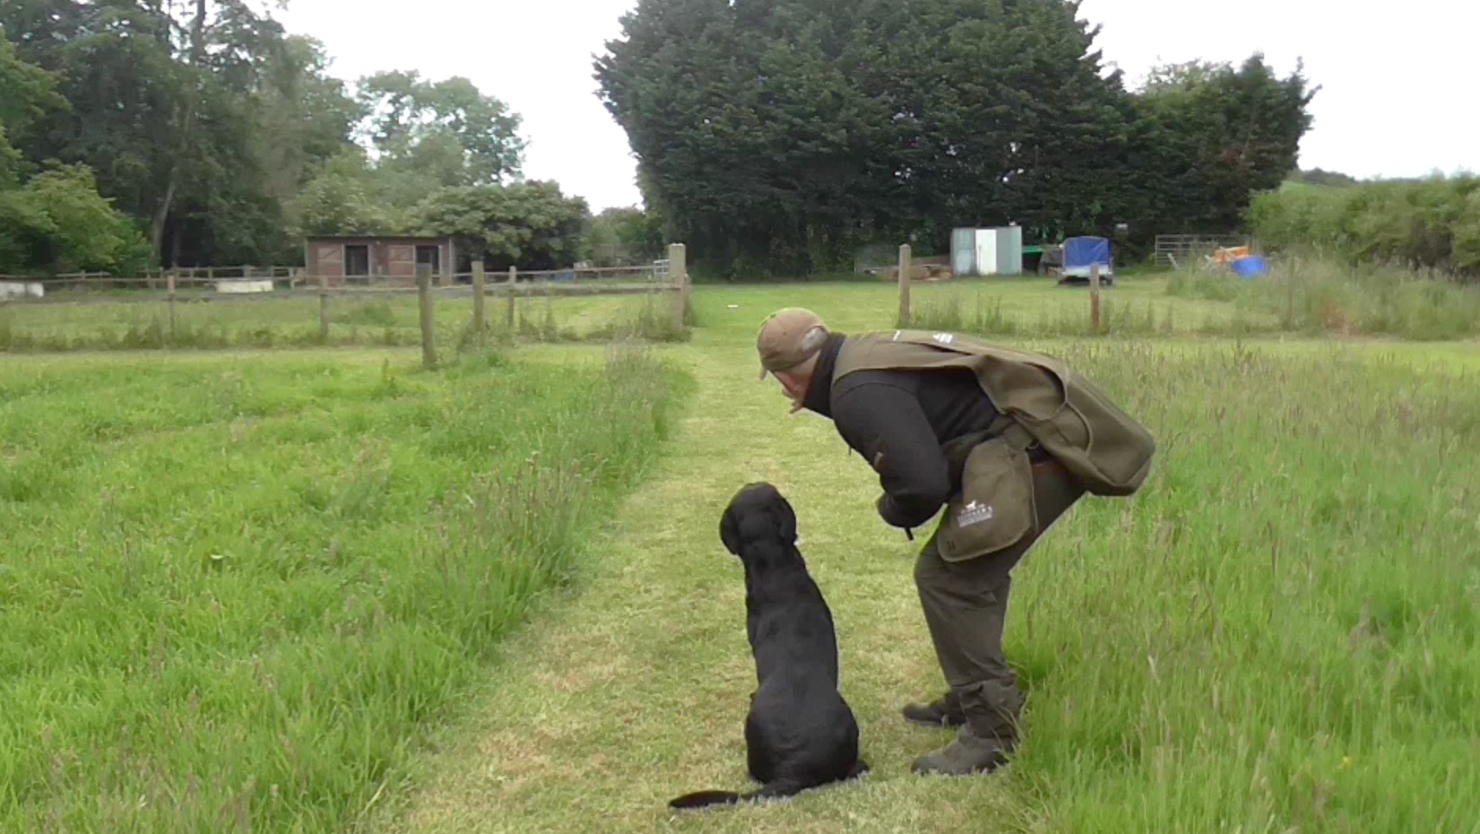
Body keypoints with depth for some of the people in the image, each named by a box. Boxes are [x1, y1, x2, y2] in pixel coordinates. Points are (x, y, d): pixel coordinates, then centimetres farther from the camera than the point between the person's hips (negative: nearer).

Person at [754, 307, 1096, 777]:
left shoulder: (860, 395, -19)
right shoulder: (865, 353, 14)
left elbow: (924, 485, -25)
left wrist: (891, 510, -5)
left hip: (1029, 466, -11)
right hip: (1045, 448, 11)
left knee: (947, 576, -8)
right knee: (976, 569, 21)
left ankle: (993, 727, -4)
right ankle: (971, 697, 33)